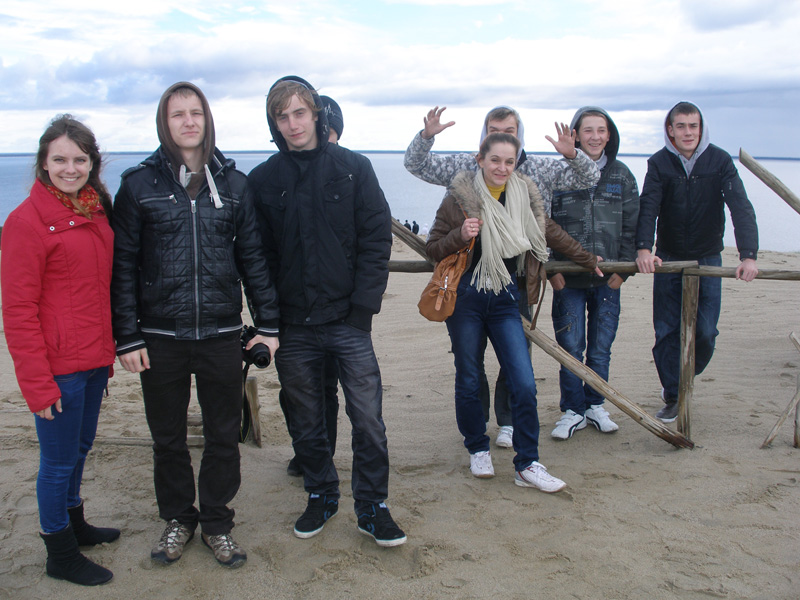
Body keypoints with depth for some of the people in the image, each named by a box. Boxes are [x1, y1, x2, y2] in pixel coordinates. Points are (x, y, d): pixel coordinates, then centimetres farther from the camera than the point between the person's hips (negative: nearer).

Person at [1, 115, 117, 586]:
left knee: (80, 446, 22)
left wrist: (109, 351, 14)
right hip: (58, 367, -7)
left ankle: (74, 523, 42)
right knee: (59, 459, 6)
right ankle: (60, 554, 23)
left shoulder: (96, 211, 8)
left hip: (95, 360, 7)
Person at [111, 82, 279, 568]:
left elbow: (253, 256, 7)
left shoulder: (234, 183, 4)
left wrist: (268, 323, 2)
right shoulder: (139, 184, 0)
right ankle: (178, 519, 33)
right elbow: (123, 264, -1)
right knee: (168, 436, 13)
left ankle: (217, 523, 28)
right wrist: (127, 336, -6)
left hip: (221, 333, 1)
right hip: (160, 336, -1)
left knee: (224, 435, 10)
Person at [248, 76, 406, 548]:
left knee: (368, 418, -1)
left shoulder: (353, 167, 1)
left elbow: (377, 238, -2)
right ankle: (321, 496, 32)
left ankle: (373, 507, 16)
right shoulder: (263, 180, 4)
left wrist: (363, 304, -9)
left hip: (348, 319, -2)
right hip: (294, 326, 2)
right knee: (306, 422, 13)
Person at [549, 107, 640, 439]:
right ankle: (573, 411, 15)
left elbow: (631, 226, 7)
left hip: (608, 278, 2)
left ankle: (595, 406, 26)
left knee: (601, 348, 9)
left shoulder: (621, 175, 6)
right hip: (568, 278, -2)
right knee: (571, 348, 1)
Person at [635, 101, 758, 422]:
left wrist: (748, 256, -30)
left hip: (708, 259, 0)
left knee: (705, 333, -1)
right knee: (667, 332, 0)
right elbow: (648, 207, -18)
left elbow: (741, 208, -17)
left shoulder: (720, 161, -8)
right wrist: (643, 248, -35)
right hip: (668, 259, 0)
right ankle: (673, 397, 15)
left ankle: (682, 379, 28)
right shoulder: (659, 163, -7)